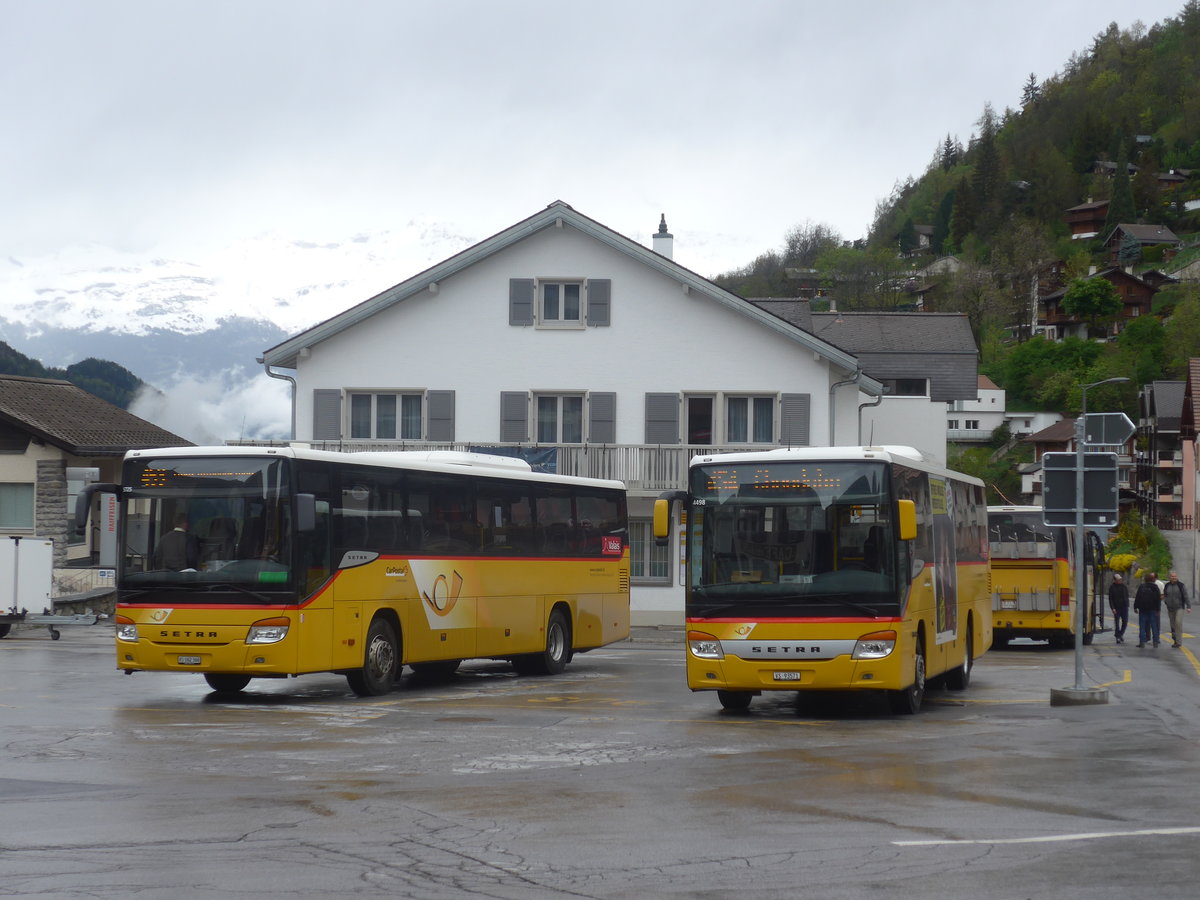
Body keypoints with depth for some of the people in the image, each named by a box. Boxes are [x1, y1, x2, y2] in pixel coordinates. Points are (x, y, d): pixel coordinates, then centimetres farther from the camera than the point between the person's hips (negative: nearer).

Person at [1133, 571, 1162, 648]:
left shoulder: (1141, 586, -4)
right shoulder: (1155, 587, 0)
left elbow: (1137, 598, -4)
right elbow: (1158, 599, 1)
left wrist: (1135, 607, 3)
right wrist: (1158, 609, 5)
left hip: (1143, 609, -2)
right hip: (1152, 609, 2)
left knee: (1142, 625, 2)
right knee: (1154, 625, 6)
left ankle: (1142, 642, -2)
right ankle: (1155, 642, 5)